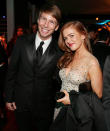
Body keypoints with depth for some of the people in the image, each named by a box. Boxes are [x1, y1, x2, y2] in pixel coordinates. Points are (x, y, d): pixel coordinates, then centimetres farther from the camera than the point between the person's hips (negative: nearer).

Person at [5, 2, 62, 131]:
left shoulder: (59, 50, -11)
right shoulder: (22, 42, -7)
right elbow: (11, 71, -1)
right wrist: (8, 98, 1)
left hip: (45, 107, -1)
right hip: (20, 104, 2)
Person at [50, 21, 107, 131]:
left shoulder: (92, 62, -17)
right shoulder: (68, 58, 3)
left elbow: (97, 95, -13)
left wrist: (72, 100, -15)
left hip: (78, 114, -5)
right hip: (60, 110, 6)